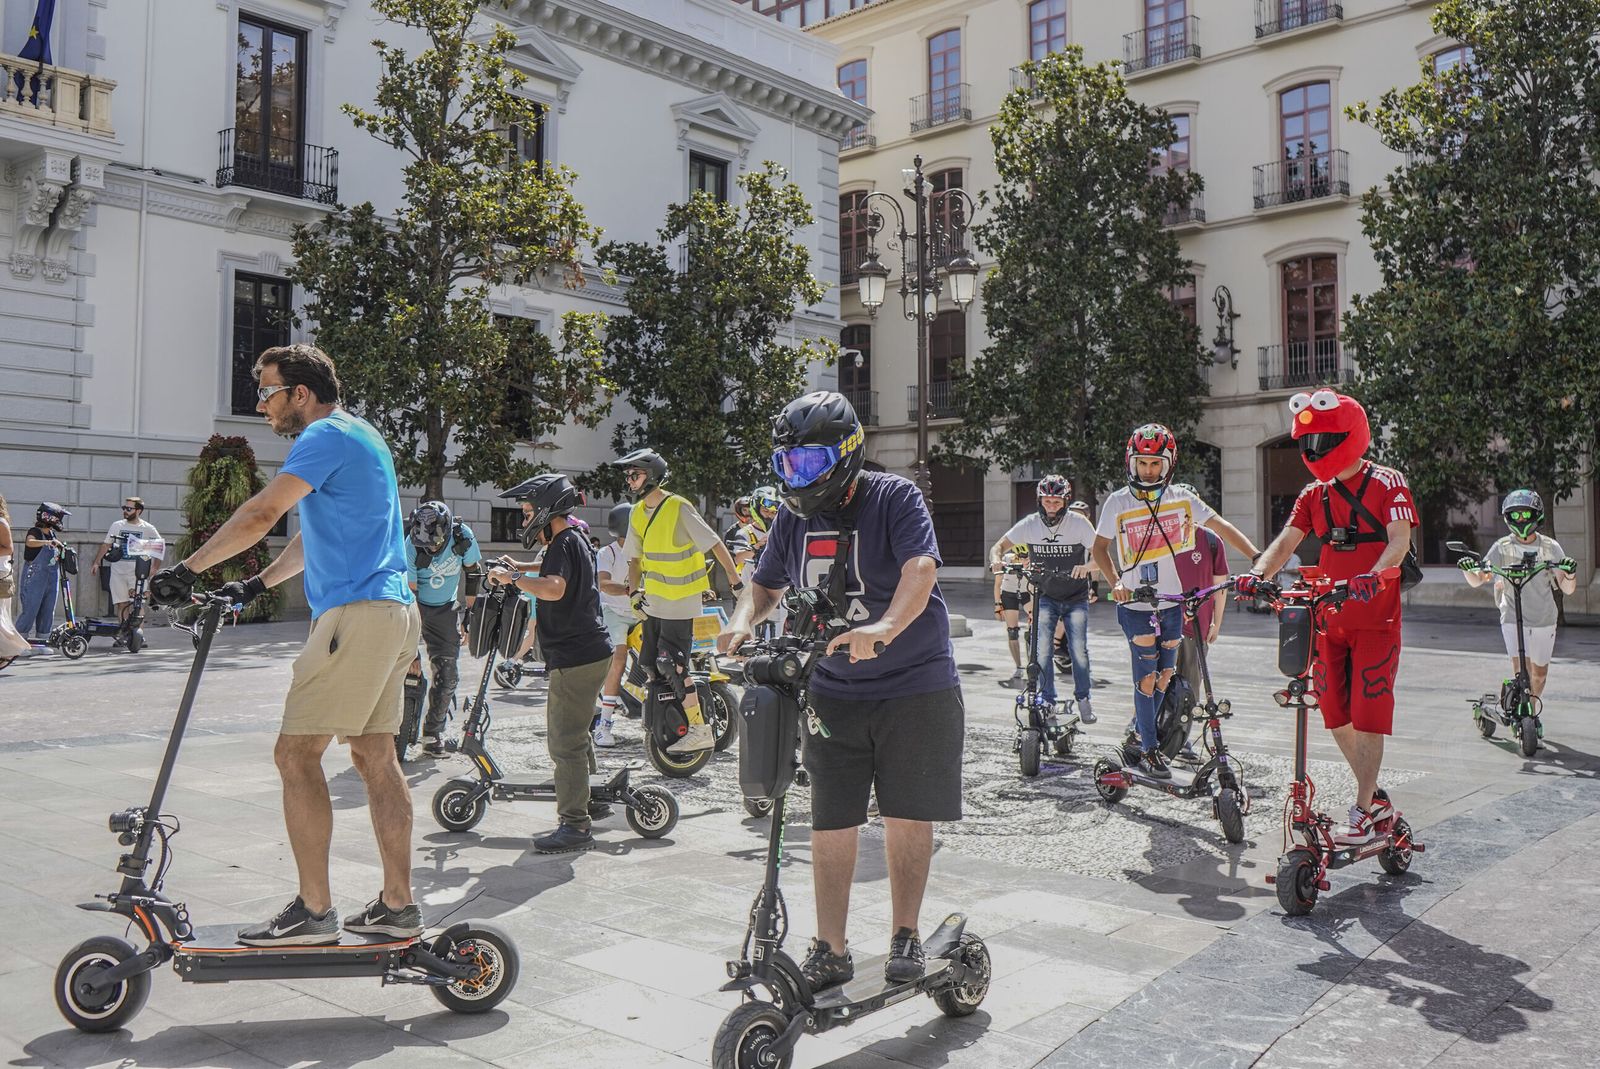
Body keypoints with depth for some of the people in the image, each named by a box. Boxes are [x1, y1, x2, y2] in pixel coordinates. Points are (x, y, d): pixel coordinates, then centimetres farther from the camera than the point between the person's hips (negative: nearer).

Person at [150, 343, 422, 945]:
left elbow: (262, 514, -19)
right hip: (394, 614, 10)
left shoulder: (327, 435, -9)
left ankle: (314, 911, -1)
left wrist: (187, 570, -13)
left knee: (296, 754, -5)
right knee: (375, 756, 11)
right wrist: (256, 584, 24)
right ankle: (398, 906, 15)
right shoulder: (357, 435, 23)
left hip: (356, 616, -10)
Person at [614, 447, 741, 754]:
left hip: (680, 602, -8)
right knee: (650, 667, 9)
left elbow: (715, 544, -14)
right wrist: (634, 592, 4)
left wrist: (736, 582, -16)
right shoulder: (637, 513, 8)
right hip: (653, 602, 8)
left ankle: (699, 730, -3)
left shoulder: (679, 508, -15)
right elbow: (635, 557, 17)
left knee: (674, 668, -11)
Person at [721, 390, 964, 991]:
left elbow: (920, 569, -28)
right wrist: (743, 622, -10)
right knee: (830, 826, 5)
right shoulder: (793, 517, 4)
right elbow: (767, 585, 13)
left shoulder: (894, 498, -12)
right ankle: (830, 951, 18)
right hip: (833, 691, 4)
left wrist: (884, 628, -45)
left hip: (914, 687, -4)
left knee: (907, 819, 5)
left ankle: (905, 936, 24)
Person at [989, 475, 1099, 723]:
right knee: (1042, 649, -11)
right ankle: (1047, 701, 4)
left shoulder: (1079, 523, -12)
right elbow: (998, 546, -4)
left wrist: (1087, 567, -35)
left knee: (1078, 649, -11)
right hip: (1046, 597, 1)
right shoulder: (1029, 524, -8)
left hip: (1076, 598, -1)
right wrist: (996, 560, -27)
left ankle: (1083, 699, 10)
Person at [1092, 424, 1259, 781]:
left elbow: (1222, 527, -5)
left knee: (1164, 674, 11)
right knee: (1147, 676, -3)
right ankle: (1149, 749, 7)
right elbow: (1099, 547, 3)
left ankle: (1140, 731, 31)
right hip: (1135, 605, -3)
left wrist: (1258, 558, -17)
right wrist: (1115, 582, -12)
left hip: (1172, 603, 3)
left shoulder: (1181, 497, -2)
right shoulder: (1118, 502, -6)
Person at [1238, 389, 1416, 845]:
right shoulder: (1314, 494, 11)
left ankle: (1362, 816, 3)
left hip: (1376, 619, -5)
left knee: (1368, 715, -5)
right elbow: (1287, 540, -1)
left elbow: (1399, 540, -17)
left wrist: (1374, 575, -37)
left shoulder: (1387, 484, -4)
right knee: (1335, 714, 8)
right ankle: (1376, 799, 26)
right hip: (1328, 618, 6)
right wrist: (1258, 573, -21)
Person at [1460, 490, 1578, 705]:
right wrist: (1468, 569, -35)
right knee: (1520, 671, -18)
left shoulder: (1550, 547, -5)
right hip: (1513, 619, -2)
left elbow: (1568, 590, -8)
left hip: (1544, 620, 2)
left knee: (1539, 674, 15)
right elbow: (1477, 580, -13)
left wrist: (1571, 573, -29)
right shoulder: (1502, 547, -7)